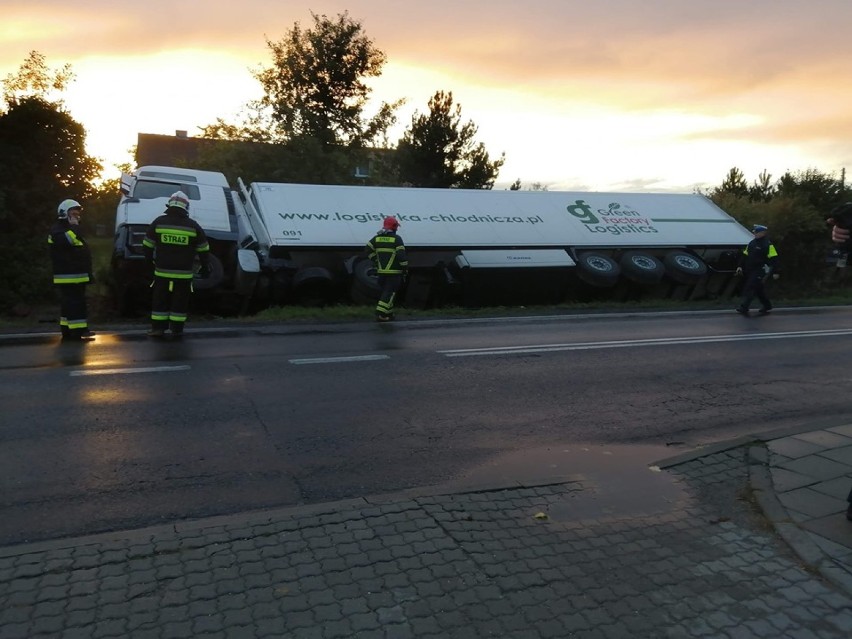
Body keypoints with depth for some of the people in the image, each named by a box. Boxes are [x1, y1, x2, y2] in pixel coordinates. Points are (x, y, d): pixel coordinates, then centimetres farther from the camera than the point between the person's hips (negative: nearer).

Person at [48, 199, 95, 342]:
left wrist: (89, 274, 24)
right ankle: (77, 332, -16)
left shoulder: (71, 229, 25)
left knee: (69, 304, 12)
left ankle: (68, 332, 17)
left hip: (77, 275, 10)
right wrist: (74, 227, -17)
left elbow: (80, 252, 27)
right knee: (74, 304, -14)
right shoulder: (57, 229, -8)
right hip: (68, 277, -10)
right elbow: (66, 241, -32)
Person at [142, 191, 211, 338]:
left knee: (160, 300, 10)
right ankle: (177, 330, 9)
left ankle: (158, 328, 12)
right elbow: (204, 249, 3)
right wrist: (205, 267, 14)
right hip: (184, 273, -1)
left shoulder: (158, 222, 0)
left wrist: (150, 261, 24)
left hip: (162, 271, 1)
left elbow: (147, 245, 8)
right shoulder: (193, 225, -2)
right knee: (180, 302, 6)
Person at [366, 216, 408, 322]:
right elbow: (401, 255, -13)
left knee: (386, 291, 18)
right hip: (394, 272, -6)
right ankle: (380, 314, -13)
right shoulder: (396, 239, -7)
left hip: (381, 271, 6)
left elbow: (369, 250, 5)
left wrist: (376, 261, 12)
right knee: (389, 293, -4)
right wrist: (405, 269, -6)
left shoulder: (377, 238, 9)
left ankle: (388, 314, 23)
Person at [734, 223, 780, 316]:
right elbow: (744, 255, 18)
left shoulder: (768, 245, -10)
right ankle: (766, 306, 31)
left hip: (760, 271, -8)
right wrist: (740, 266, 9)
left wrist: (775, 272, -15)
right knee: (759, 289, 16)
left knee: (750, 288, -16)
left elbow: (774, 259, -12)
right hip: (750, 270, 8)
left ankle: (743, 308, -19)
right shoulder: (751, 243, 13)